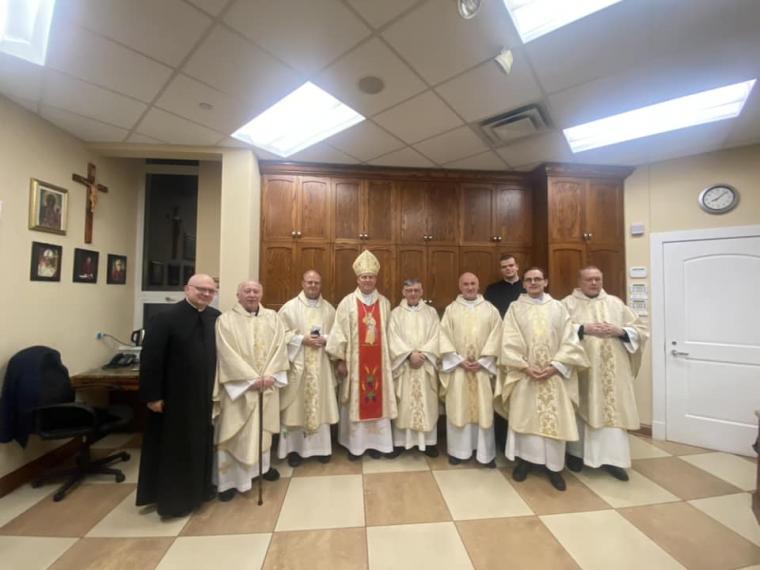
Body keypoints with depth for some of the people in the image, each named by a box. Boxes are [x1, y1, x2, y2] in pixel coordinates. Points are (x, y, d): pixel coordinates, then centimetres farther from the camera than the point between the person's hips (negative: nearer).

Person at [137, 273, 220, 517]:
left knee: (200, 444, 19)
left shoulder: (216, 318, -1)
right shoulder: (165, 318, -14)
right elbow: (150, 359, -14)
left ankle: (197, 490, 40)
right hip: (174, 396, -5)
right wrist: (152, 395, -13)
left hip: (205, 394, 5)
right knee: (172, 448, 13)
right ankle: (171, 498, 34)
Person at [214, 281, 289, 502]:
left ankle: (263, 465, 38)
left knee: (264, 427, 18)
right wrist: (251, 379, -17)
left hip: (267, 383, 4)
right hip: (239, 385, -3)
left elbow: (279, 346, -1)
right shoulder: (226, 320, -7)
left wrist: (270, 375, -12)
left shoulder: (272, 317, 4)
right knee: (234, 432, 5)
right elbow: (227, 354, -13)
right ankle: (229, 480, 21)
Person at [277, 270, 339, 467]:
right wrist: (302, 339, -16)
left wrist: (325, 339, -11)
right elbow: (282, 334, -5)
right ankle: (293, 448, 20)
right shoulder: (290, 307, -1)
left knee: (321, 404, 8)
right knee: (296, 406, 3)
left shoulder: (329, 309, 8)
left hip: (321, 365, 3)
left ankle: (321, 447, 23)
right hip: (297, 363, -2)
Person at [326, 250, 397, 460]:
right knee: (356, 402, 7)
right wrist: (340, 360, -9)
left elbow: (388, 333, 9)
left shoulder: (384, 303, 5)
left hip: (378, 361, 3)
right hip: (354, 361, -2)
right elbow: (339, 332, -6)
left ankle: (375, 442, 26)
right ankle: (354, 444, 24)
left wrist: (389, 359, 7)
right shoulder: (347, 302, -4)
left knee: (378, 400, 10)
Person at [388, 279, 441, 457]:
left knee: (427, 403, 7)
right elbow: (393, 339, -6)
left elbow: (435, 337, -1)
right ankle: (400, 441, 17)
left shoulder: (431, 312, 7)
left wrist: (422, 353, -14)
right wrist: (410, 354, -17)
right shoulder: (396, 313, 3)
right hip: (403, 364, -1)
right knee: (403, 404, 5)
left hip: (426, 365, 1)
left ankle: (428, 441, 20)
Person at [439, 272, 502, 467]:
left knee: (483, 409, 7)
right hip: (457, 367, 0)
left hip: (482, 367, 1)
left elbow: (496, 337, -1)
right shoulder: (451, 309, 2)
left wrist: (482, 361, -10)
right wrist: (460, 360, -11)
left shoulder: (490, 310, 4)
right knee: (458, 409, 6)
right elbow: (444, 338, -3)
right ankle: (458, 450, 20)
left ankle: (485, 451, 21)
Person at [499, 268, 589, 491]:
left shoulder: (558, 308, 6)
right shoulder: (515, 308, 2)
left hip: (554, 375, 1)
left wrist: (554, 366, -11)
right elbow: (509, 342, -4)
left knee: (555, 419, 5)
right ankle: (525, 460, 22)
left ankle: (554, 466, 20)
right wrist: (525, 367, -13)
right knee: (525, 417, 6)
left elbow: (569, 341, 0)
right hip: (524, 375, -1)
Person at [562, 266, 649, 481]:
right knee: (582, 410, 7)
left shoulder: (616, 303, 11)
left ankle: (612, 458, 15)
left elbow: (640, 330, 10)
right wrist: (583, 328, -20)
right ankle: (576, 453, 23)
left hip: (612, 369, 3)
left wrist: (619, 331, -8)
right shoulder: (568, 304, 0)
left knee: (613, 410, 3)